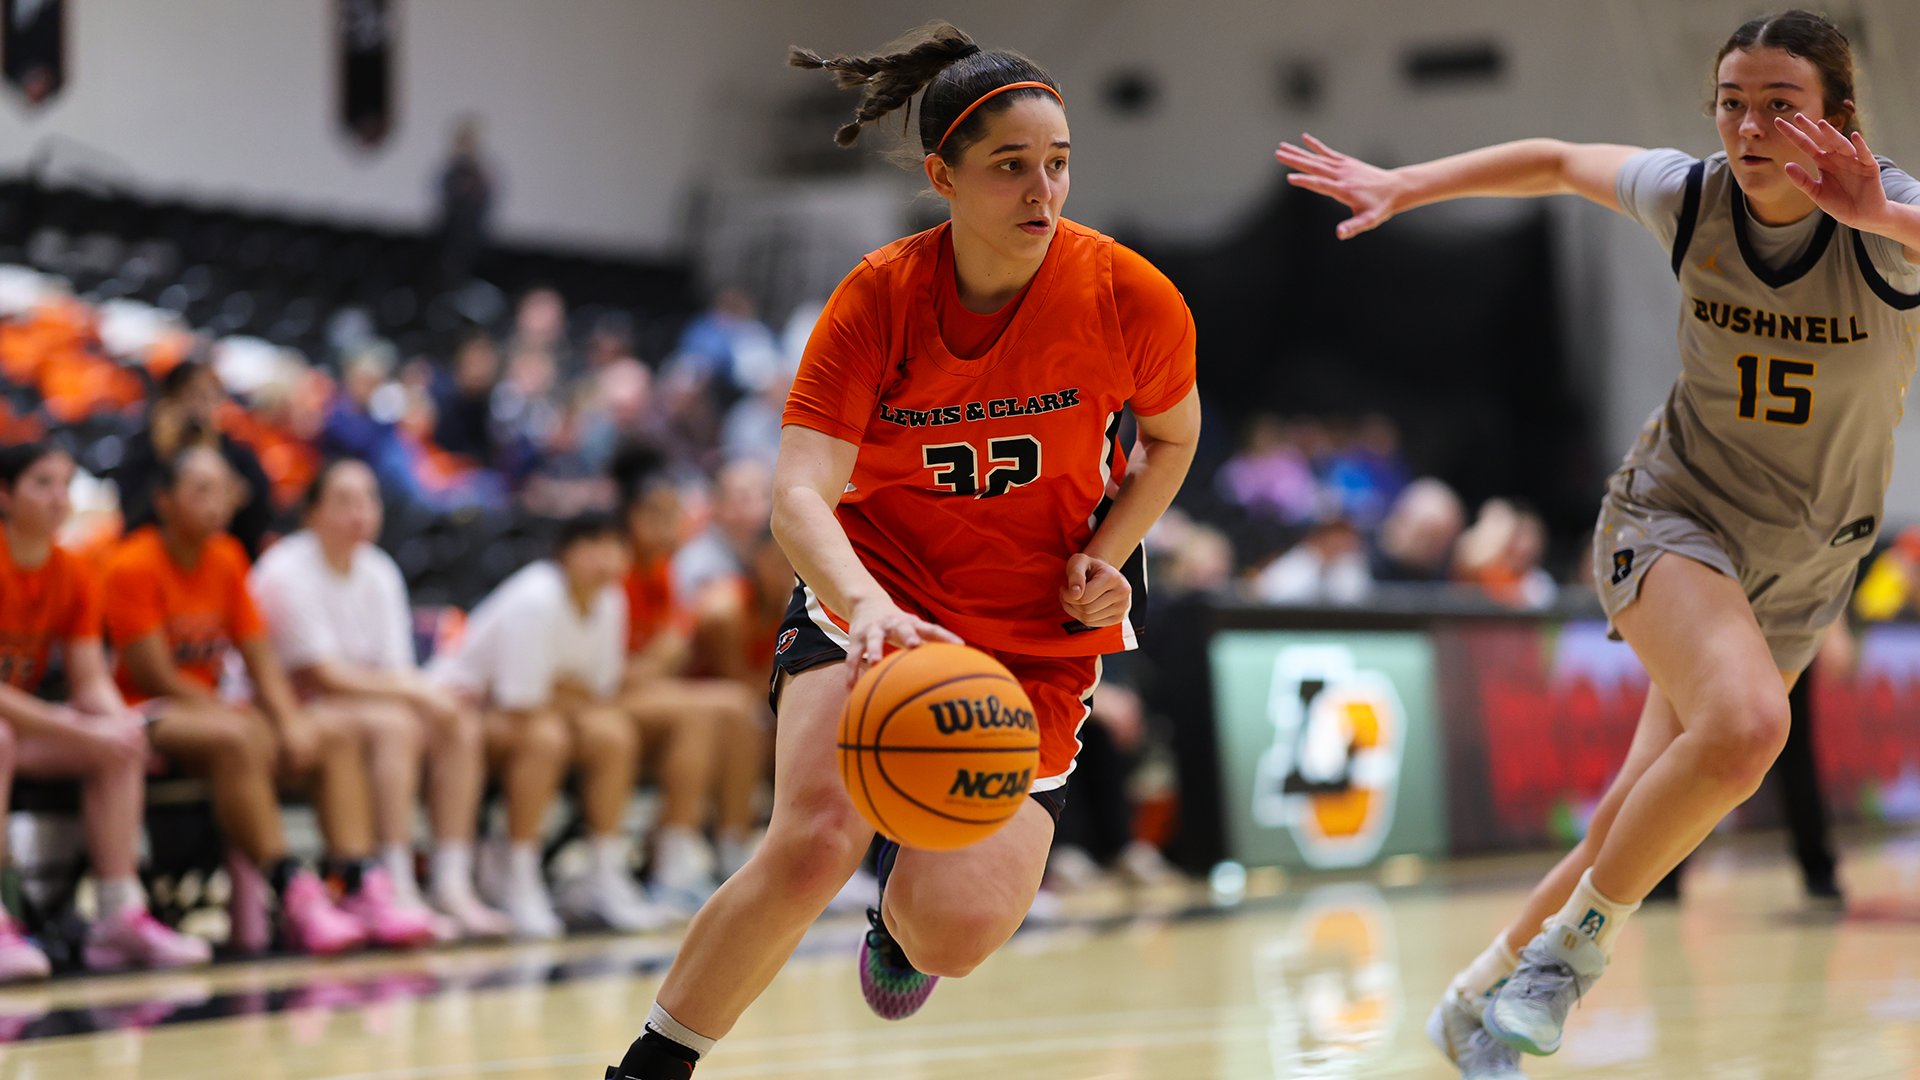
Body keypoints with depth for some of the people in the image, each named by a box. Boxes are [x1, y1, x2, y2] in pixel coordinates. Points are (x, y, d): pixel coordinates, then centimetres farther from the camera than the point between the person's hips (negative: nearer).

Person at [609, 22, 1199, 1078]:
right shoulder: (877, 297, -16)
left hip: (1038, 636, 1)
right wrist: (868, 604, -45)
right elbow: (801, 495, -25)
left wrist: (1105, 557, -9)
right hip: (878, 603, -1)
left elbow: (1172, 434, 8)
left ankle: (906, 901, 24)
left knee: (956, 930, -17)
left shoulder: (1130, 297, -13)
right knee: (813, 842, -27)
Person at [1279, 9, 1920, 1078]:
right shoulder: (1691, 196, -12)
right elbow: (1557, 160, 7)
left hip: (1801, 572, 1)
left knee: (1643, 827, 6)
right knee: (1745, 725, -33)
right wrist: (1401, 186, 8)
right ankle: (1579, 938, -13)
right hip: (1674, 516, -1)